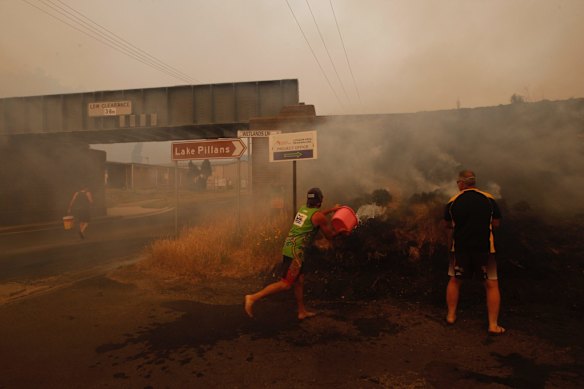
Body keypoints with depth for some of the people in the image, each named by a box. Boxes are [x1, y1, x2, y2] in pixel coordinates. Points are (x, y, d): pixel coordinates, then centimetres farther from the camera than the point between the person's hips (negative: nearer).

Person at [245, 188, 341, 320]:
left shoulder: (303, 208, 14)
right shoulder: (319, 216, -8)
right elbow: (330, 235, 3)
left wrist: (331, 209, 42)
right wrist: (341, 230, 20)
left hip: (289, 247, 9)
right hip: (295, 251, -9)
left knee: (299, 280, 16)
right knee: (285, 284, -6)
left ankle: (302, 311, 26)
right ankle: (254, 297, -10)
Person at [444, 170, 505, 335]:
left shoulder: (452, 202, -5)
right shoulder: (489, 199, -5)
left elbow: (448, 225, 7)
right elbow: (496, 223, 3)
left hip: (460, 247, 1)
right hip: (485, 247, -1)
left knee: (454, 281, 17)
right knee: (492, 284, 8)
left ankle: (451, 315, 22)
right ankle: (493, 325, 6)